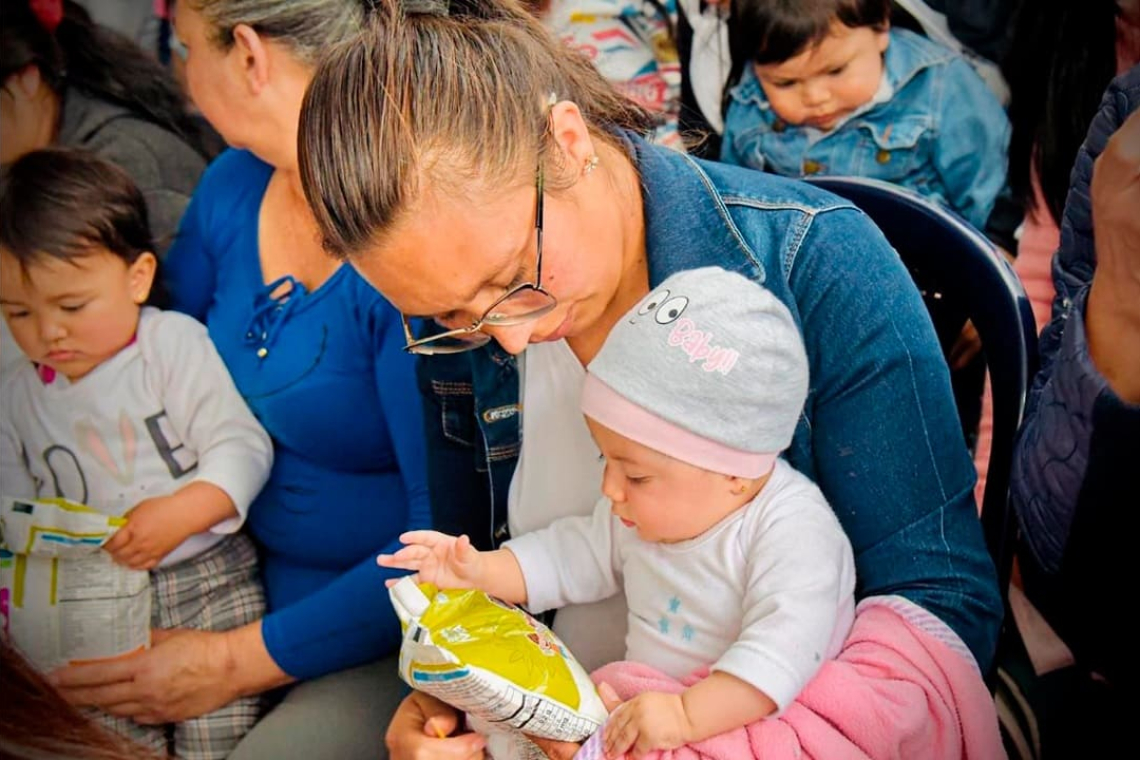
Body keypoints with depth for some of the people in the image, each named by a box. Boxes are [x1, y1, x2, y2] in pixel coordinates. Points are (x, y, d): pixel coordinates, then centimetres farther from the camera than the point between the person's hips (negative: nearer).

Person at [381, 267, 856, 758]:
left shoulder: (794, 533, -21)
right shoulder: (646, 511, 6)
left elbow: (785, 646, -32)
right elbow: (579, 553, 20)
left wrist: (688, 716, -42)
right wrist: (482, 571, 9)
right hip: (643, 708, 7)